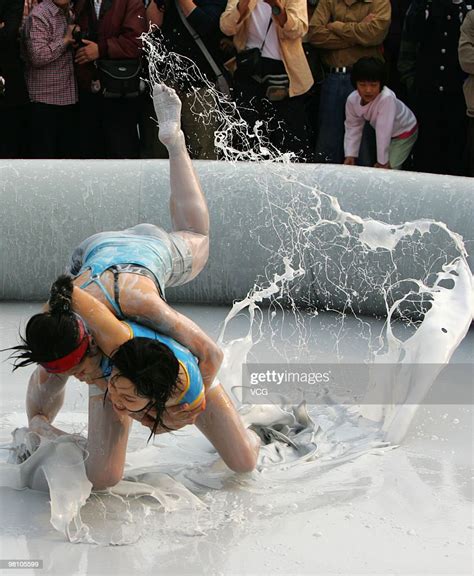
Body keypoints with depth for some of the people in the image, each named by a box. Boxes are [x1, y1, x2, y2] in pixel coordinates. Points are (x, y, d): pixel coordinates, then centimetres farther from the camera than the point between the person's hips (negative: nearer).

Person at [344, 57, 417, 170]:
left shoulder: (387, 98, -43)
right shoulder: (352, 100, -24)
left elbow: (384, 131, -39)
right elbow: (353, 127, -10)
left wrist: (383, 161, -34)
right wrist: (350, 155, -14)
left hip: (405, 131, -6)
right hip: (387, 134, 6)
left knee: (389, 168, -15)